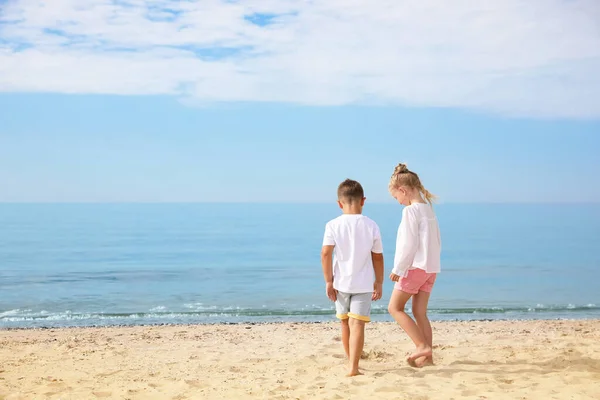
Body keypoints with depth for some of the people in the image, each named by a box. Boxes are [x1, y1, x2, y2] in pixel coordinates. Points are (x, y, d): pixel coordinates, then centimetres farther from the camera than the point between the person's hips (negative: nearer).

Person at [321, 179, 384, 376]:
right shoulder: (371, 225, -3)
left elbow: (326, 253, -12)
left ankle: (351, 362, 33)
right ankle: (353, 367, -14)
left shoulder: (333, 225, -5)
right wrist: (379, 282, 13)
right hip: (363, 284, -1)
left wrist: (328, 281, -4)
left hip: (341, 283, 1)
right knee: (357, 325, -4)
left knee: (345, 323, 18)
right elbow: (378, 256, 3)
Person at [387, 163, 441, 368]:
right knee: (420, 312, 10)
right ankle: (427, 355, 8)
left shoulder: (410, 210, -13)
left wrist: (398, 268, -12)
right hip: (432, 267, 9)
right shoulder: (428, 208, 13)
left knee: (395, 307, 0)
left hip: (415, 266, -9)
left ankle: (422, 346, -7)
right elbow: (437, 242, 16)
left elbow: (409, 244, -18)